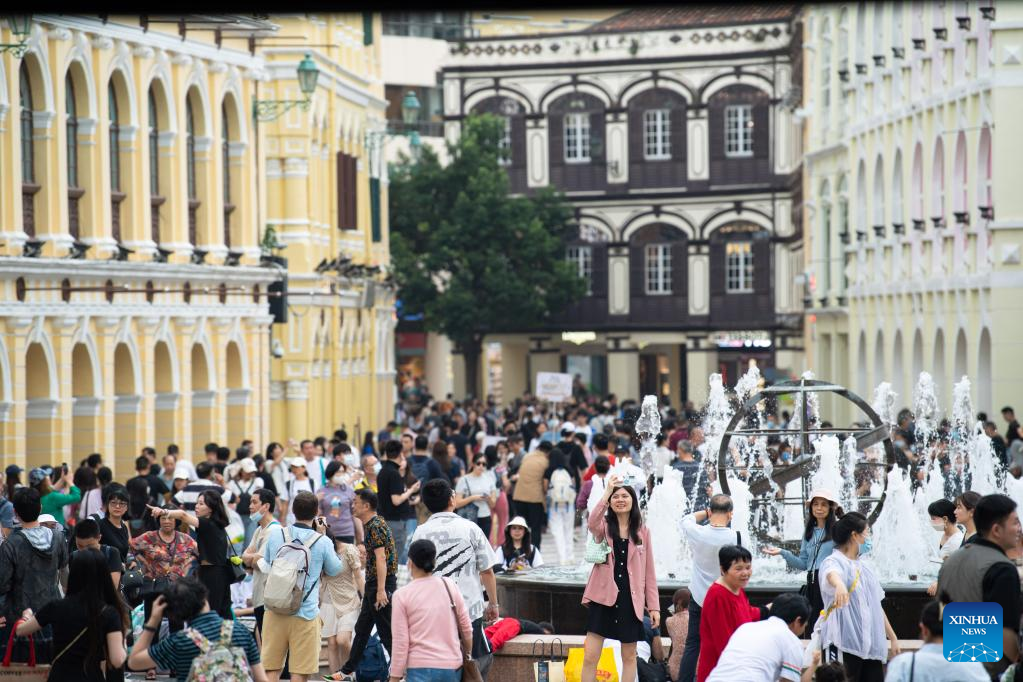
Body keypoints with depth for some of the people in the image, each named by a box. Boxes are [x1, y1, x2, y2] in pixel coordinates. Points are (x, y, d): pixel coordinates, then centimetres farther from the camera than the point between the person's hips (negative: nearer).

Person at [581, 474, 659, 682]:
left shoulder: (642, 531, 6)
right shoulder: (604, 526, 2)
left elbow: (649, 571, 7)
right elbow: (592, 525, -25)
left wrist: (654, 606, 3)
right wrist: (606, 493, -31)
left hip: (630, 599, 1)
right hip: (604, 597, -1)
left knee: (629, 656, 10)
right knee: (590, 656, -4)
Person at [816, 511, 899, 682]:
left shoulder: (864, 568, 19)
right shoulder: (834, 562, -9)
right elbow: (832, 574, -35)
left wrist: (892, 637, 24)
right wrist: (839, 584, -59)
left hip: (871, 645, 8)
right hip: (843, 644, -8)